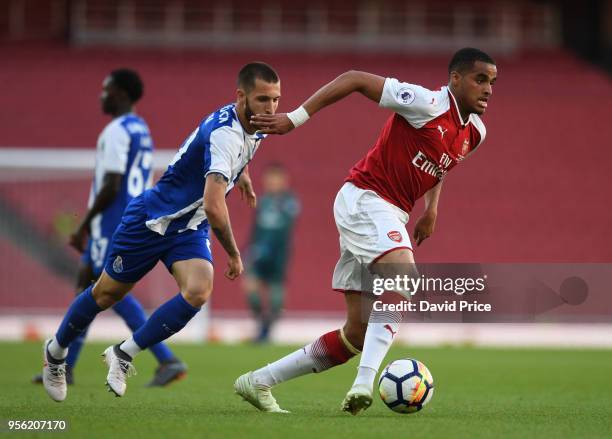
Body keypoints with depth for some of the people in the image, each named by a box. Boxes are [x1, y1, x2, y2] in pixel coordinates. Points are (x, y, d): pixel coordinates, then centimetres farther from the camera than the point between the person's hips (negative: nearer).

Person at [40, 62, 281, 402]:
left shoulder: (255, 126, -6)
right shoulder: (225, 134, -34)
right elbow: (214, 208, -40)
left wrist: (242, 174, 27)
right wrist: (234, 255, -28)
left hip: (190, 229, 6)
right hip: (153, 218, -6)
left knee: (198, 292, -20)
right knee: (107, 294, 11)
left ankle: (123, 355, -5)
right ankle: (56, 352, 38)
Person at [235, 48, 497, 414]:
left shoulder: (475, 133, 8)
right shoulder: (429, 103, -16)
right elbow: (356, 79, -14)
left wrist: (431, 209, 18)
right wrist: (295, 118, -17)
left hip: (390, 215, 9)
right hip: (364, 198, -9)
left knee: (359, 335, 4)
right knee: (405, 278, -34)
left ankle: (258, 382, 14)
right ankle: (365, 382, -40)